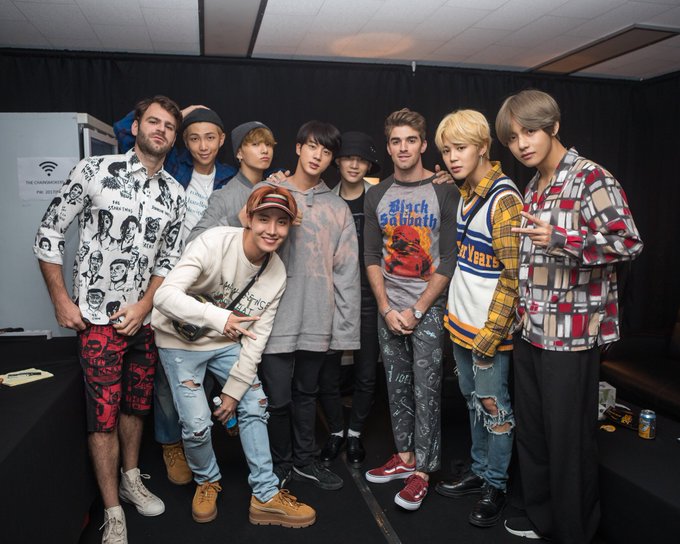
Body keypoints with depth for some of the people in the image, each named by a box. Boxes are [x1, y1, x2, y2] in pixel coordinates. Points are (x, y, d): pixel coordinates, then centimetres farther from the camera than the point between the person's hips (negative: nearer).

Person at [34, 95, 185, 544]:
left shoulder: (175, 193, 5)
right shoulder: (94, 170, -6)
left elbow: (170, 259, 7)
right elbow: (49, 234, -3)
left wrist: (143, 307, -5)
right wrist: (61, 301, -6)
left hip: (144, 317, 4)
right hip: (98, 317, -4)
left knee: (137, 404, 16)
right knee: (104, 412, 0)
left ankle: (131, 480, 38)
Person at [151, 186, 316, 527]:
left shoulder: (277, 273, -10)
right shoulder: (213, 243, -26)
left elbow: (257, 336, -5)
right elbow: (164, 296, -34)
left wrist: (234, 388, -6)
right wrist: (218, 317, -48)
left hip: (226, 343, 5)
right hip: (181, 341, -4)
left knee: (254, 406, 2)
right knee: (197, 424, -9)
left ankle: (266, 497, 16)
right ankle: (207, 482, 24)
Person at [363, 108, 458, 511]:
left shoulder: (444, 193, -5)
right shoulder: (378, 195, 7)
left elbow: (449, 259, -9)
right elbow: (372, 257, 6)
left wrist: (417, 311, -11)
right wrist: (387, 308, -4)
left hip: (428, 308, -4)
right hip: (389, 310, 4)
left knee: (426, 390, 1)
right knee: (397, 386, 12)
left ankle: (422, 471, 13)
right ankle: (404, 457, 27)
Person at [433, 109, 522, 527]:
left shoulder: (503, 199, -17)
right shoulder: (464, 193, 8)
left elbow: (514, 274, -19)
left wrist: (491, 333, -19)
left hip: (490, 325, -8)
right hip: (461, 320, 8)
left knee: (493, 406, 6)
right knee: (474, 401, 18)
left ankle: (495, 487, 23)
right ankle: (479, 472, 34)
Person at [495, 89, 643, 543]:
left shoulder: (590, 178, -11)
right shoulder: (534, 187, 14)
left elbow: (629, 242, -18)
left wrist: (560, 241, -30)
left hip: (571, 335, -8)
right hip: (532, 330, 8)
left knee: (569, 439, 3)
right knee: (531, 431, 16)